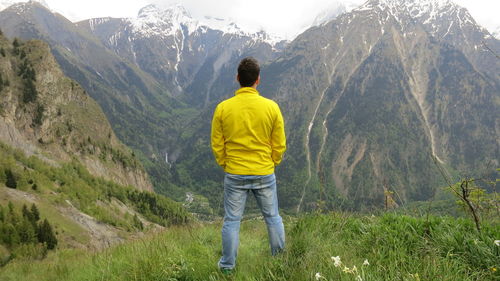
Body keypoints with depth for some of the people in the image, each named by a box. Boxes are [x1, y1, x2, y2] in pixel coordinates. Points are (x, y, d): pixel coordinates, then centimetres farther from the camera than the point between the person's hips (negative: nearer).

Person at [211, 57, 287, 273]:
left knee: (231, 221, 12)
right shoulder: (271, 107, -9)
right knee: (273, 217, 17)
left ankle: (228, 266, 23)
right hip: (265, 175, 1)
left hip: (235, 176, 0)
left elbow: (217, 145, -1)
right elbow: (279, 145, -2)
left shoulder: (223, 108, -9)